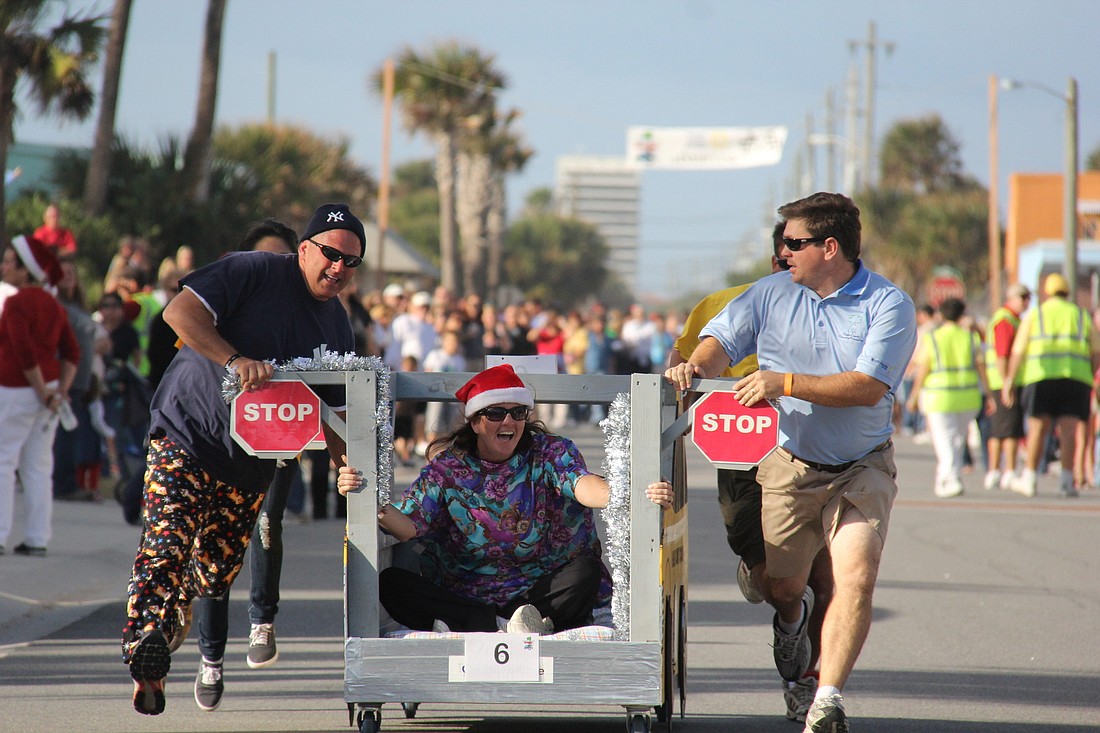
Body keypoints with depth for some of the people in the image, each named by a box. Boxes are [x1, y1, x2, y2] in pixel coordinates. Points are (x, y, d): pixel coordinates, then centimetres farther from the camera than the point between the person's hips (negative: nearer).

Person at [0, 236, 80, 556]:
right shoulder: (53, 305, 11)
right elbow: (72, 352, 9)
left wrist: (43, 393, -13)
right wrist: (61, 390, 3)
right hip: (49, 390, 8)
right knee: (38, 466, 9)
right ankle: (37, 539, 9)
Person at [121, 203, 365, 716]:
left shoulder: (337, 326, 11)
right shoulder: (254, 272, -10)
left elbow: (335, 416, 16)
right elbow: (180, 312, -20)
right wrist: (236, 361, -30)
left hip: (251, 462, 6)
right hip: (187, 437, -6)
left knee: (219, 571, 8)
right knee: (167, 548, -20)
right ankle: (147, 659, -29)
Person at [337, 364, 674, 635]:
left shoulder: (551, 453, 1)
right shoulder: (447, 467, 5)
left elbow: (581, 483, -20)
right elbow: (409, 526, -6)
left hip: (541, 588, -1)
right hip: (464, 593, 1)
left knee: (585, 572, -31)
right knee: (389, 583, -22)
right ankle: (503, 626, -30)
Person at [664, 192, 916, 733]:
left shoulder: (888, 305, -9)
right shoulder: (771, 294, 4)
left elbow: (868, 386, -20)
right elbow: (723, 339, 1)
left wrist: (786, 383, -26)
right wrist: (697, 365, -23)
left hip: (862, 468, -3)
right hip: (788, 464, 3)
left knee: (857, 576, -20)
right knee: (780, 588, 5)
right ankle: (793, 617, 43)